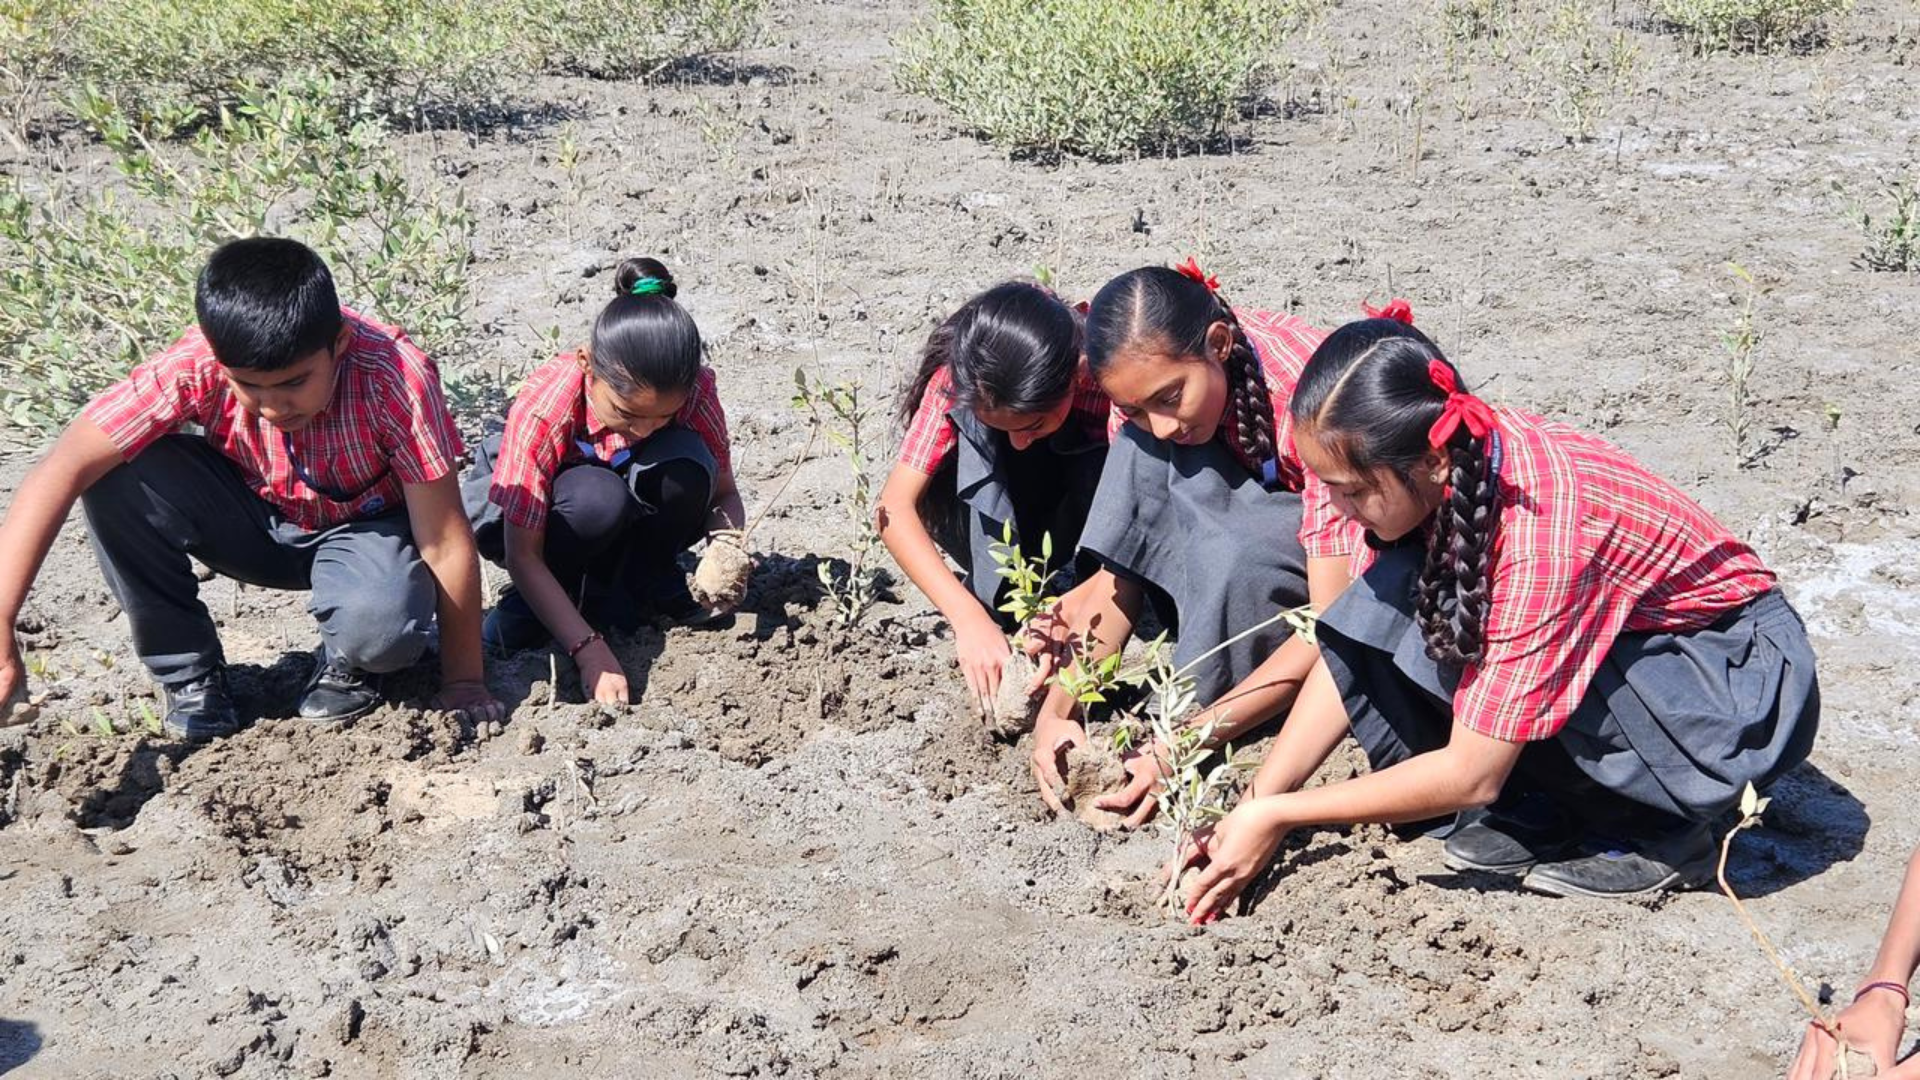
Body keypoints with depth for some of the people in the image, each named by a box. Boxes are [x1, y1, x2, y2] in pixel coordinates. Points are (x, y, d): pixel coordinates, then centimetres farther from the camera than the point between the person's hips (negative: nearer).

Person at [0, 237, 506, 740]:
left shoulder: (395, 377, -34)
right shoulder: (196, 366, -29)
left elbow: (447, 544, -28)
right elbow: (65, 469, -33)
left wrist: (464, 683, -21)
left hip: (366, 527, -2)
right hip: (257, 520, 3)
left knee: (381, 625, -37)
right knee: (117, 475, -25)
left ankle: (347, 666, 3)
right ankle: (189, 673, -5)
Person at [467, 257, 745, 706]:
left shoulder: (696, 390, -27)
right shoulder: (543, 406, -36)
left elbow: (723, 492, -13)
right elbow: (522, 555, -30)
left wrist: (727, 549, -37)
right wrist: (590, 651, -38)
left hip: (629, 518, 3)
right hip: (523, 510, -3)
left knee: (686, 463, -31)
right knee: (597, 500, -39)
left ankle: (640, 587, -5)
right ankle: (529, 603, -9)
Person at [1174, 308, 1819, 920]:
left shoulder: (1541, 532, -36)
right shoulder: (1448, 468, -15)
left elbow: (1471, 775, -30)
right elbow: (1351, 652, -7)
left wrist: (1278, 816, -23)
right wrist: (1252, 810, -14)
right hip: (1622, 638, 7)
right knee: (1388, 606, -18)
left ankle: (1661, 831, -8)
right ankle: (1540, 810, -3)